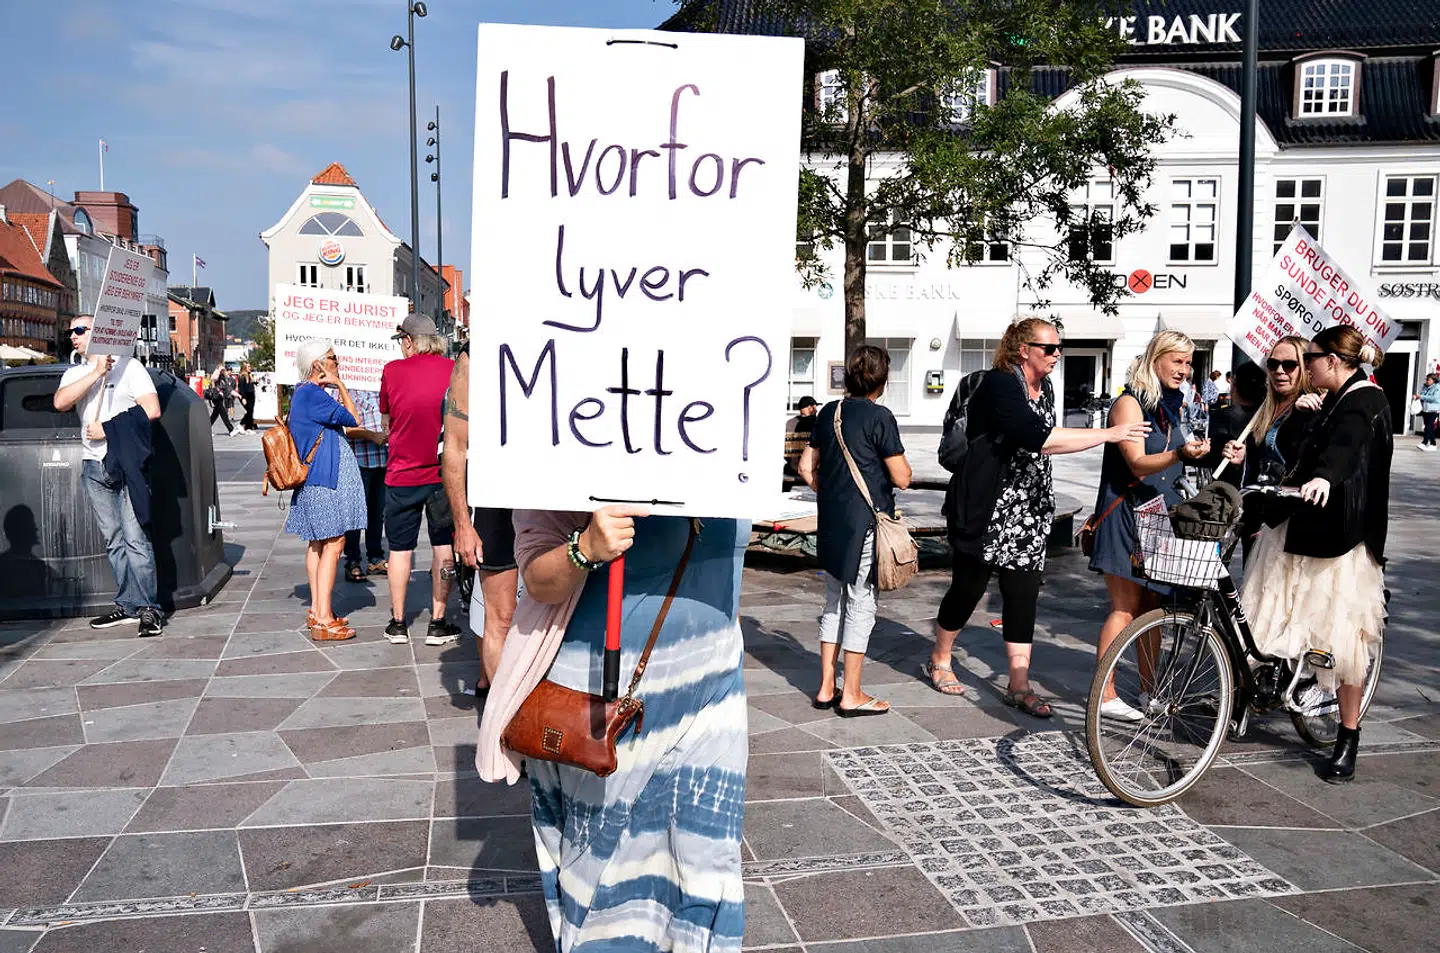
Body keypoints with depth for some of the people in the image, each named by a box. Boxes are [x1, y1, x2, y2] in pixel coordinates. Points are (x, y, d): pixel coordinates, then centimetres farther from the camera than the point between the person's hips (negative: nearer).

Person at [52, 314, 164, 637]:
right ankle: (128, 606, 13)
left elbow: (152, 410, -9)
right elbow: (60, 402, -5)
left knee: (135, 539, -11)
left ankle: (149, 609, -8)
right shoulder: (75, 374, 16)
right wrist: (96, 373, -12)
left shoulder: (128, 366, 2)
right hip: (93, 466, 6)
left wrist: (109, 428, -10)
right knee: (113, 541, 8)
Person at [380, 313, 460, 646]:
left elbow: (385, 421, 9)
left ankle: (398, 622, 19)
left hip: (402, 473, 0)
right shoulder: (455, 370, -3)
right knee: (443, 546, 8)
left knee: (400, 548, 11)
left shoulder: (392, 370, -4)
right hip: (444, 472, 0)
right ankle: (437, 623, 11)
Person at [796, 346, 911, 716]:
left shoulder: (828, 412, 6)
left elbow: (806, 467, 11)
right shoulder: (880, 417, -13)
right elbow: (902, 478, -12)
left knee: (834, 602, 16)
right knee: (861, 605, 3)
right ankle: (851, 695, 11)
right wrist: (899, 458, 6)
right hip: (867, 523, -6)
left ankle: (826, 688, 21)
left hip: (831, 522, 7)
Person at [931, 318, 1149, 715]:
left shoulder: (1044, 389, 10)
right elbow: (1037, 437, -31)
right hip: (985, 510, -7)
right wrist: (1107, 434, -30)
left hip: (1028, 511, 7)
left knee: (1023, 595, 3)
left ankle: (1019, 685, 10)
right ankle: (939, 661, 27)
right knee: (968, 588, 6)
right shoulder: (998, 386, -18)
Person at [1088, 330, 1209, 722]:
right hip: (1127, 516, -7)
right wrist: (1179, 454, -35)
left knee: (1152, 608, 9)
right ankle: (1105, 694, -1)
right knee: (1125, 609, -7)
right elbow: (1138, 464, -20)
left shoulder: (1174, 405, 17)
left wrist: (1198, 454, 9)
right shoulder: (1130, 403, -8)